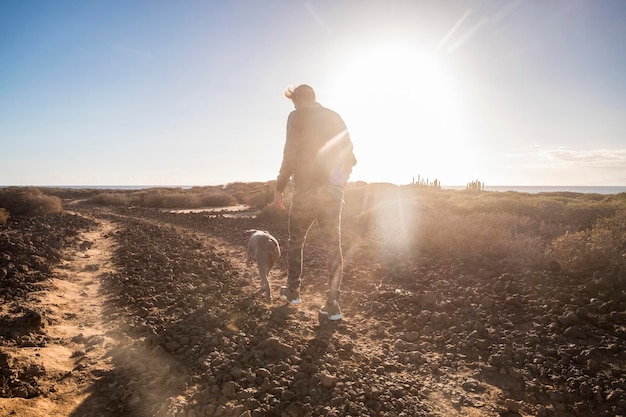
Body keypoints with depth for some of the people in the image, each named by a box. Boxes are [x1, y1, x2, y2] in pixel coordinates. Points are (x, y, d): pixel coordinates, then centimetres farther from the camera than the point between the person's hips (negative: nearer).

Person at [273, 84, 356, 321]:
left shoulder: (298, 116, -3)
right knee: (333, 246, 4)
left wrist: (279, 188, -5)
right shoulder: (335, 118, 13)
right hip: (334, 191, 4)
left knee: (296, 241, 15)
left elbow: (291, 155, -12)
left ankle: (292, 292, 25)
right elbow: (349, 156, 13)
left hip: (307, 189, -4)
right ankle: (333, 304, 3)